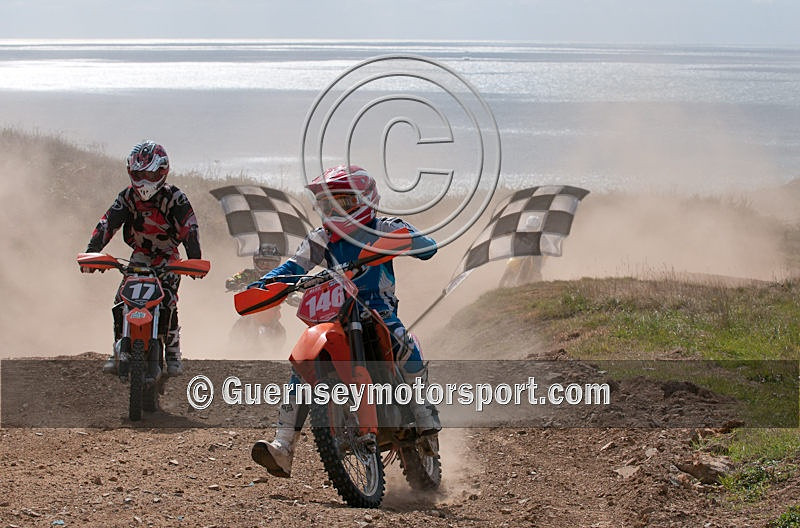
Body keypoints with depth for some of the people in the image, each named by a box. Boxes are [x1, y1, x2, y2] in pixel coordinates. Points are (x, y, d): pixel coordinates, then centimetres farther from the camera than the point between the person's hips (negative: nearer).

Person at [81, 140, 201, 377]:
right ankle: (119, 350, 4)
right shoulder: (128, 196, -6)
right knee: (120, 302, -12)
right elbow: (108, 223, -13)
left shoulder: (174, 197, -15)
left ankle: (173, 352, -5)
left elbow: (189, 227, -23)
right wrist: (91, 251, -27)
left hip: (168, 258, -3)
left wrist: (195, 259, -37)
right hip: (139, 256, 3)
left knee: (167, 304, -22)